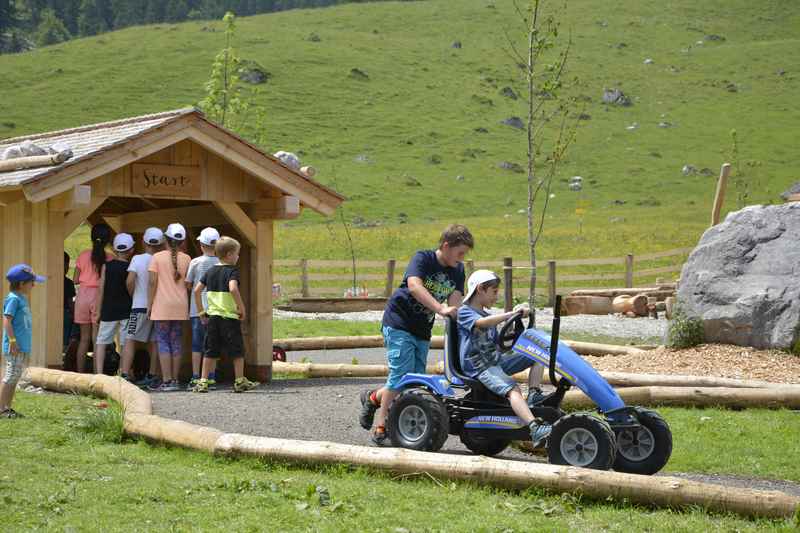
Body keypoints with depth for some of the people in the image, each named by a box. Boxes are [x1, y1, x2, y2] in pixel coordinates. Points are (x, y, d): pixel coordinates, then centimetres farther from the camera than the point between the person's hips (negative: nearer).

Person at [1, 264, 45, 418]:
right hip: (15, 347, -10)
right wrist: (13, 341, -22)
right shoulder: (13, 298, -11)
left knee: (15, 377, 11)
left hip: (23, 348, 10)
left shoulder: (23, 298, 17)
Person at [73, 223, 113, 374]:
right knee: (97, 339, 0)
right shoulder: (109, 258, -5)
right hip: (99, 297, -3)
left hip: (83, 296, 3)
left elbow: (76, 280, 4)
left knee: (84, 338, 10)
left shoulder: (83, 256, 2)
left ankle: (80, 373, 10)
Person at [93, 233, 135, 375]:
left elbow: (101, 290, 1)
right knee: (126, 344, 3)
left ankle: (99, 373, -5)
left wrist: (99, 311, 5)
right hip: (127, 309, 0)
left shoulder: (107, 266, 0)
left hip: (109, 310, 0)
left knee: (101, 342, 5)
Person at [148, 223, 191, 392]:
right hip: (180, 306, 3)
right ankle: (175, 379, 10)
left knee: (163, 342, 0)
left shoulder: (157, 257, -4)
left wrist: (149, 304, -1)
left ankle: (167, 381, -7)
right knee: (177, 342, 10)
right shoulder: (186, 259, 2)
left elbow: (153, 282, -7)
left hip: (162, 306, -3)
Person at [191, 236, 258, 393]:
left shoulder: (210, 271, 11)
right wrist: (242, 307, -17)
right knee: (237, 350, 5)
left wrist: (201, 311, 14)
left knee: (210, 351, 9)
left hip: (212, 316, 6)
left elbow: (197, 290, 8)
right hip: (229, 316, -6)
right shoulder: (232, 271, -8)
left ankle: (203, 382, 5)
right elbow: (233, 289, -26)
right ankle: (240, 382, 8)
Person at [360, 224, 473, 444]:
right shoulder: (422, 259, -15)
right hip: (399, 322, -7)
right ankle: (381, 427, -8)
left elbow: (455, 298, -8)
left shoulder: (457, 270, 5)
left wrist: (453, 310, -33)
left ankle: (373, 398, 26)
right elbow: (414, 286, -34)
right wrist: (440, 309, -45)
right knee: (402, 375, -16)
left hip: (422, 331, 7)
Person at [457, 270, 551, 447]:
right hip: (480, 368, -8)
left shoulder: (489, 318, 25)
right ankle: (535, 429, -48)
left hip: (496, 360, 9)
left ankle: (534, 394, -11)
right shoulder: (464, 312, -3)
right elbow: (481, 323, -25)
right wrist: (512, 314, -32)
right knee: (512, 389, -32)